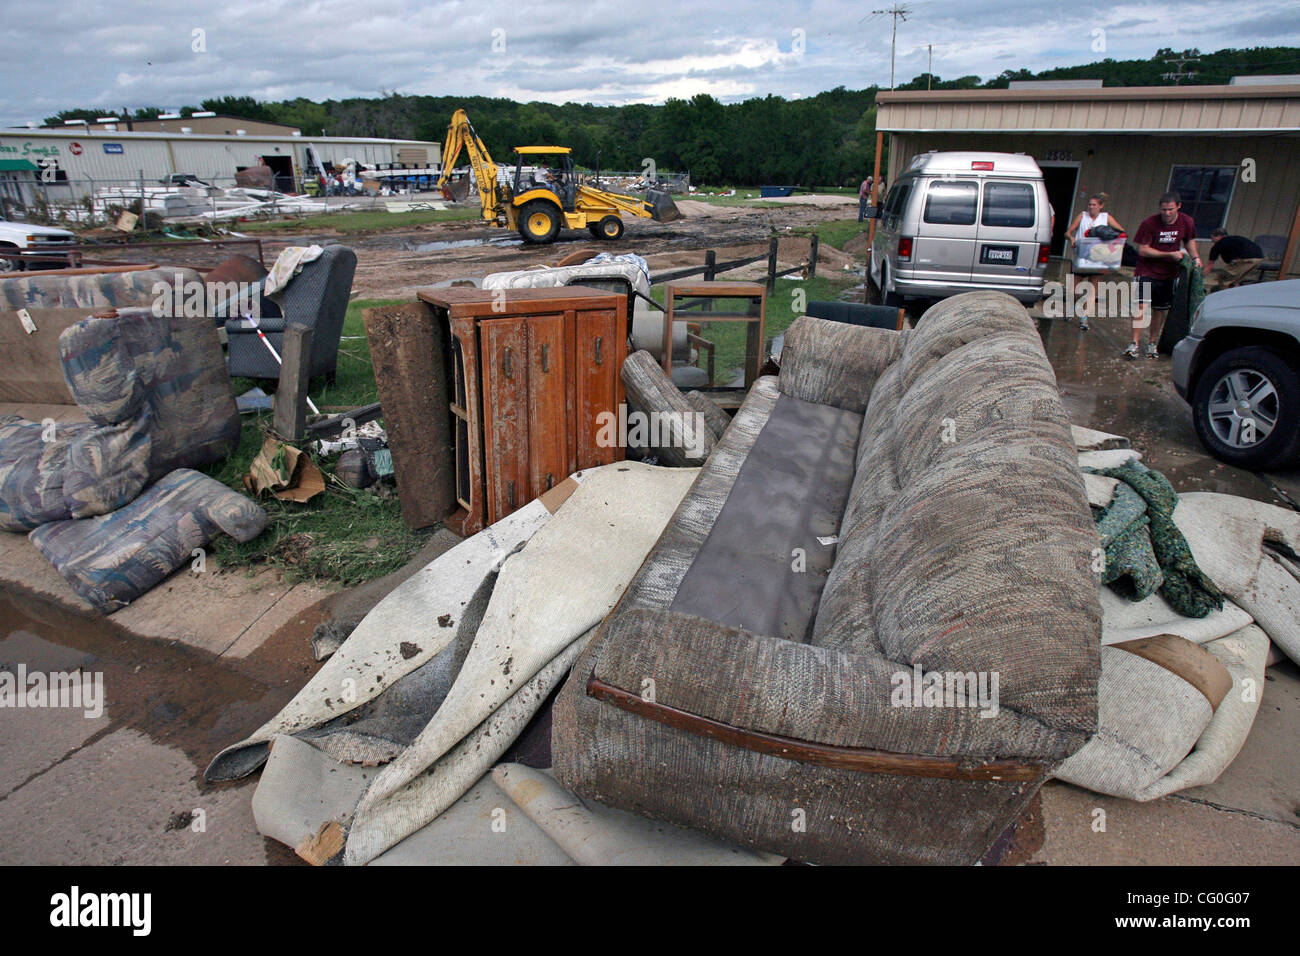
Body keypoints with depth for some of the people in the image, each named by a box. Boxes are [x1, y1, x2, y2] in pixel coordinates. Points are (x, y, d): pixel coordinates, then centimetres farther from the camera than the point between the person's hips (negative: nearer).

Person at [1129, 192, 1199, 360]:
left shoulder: (1187, 222, -1)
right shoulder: (1149, 223, -14)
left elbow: (1190, 241, 18)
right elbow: (1142, 250, -15)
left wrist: (1195, 257, 1)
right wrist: (1170, 254, -18)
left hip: (1168, 274, 4)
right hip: (1146, 271, -4)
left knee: (1160, 309, 7)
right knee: (1141, 305, -18)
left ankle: (1152, 342, 18)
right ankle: (1135, 342, -16)